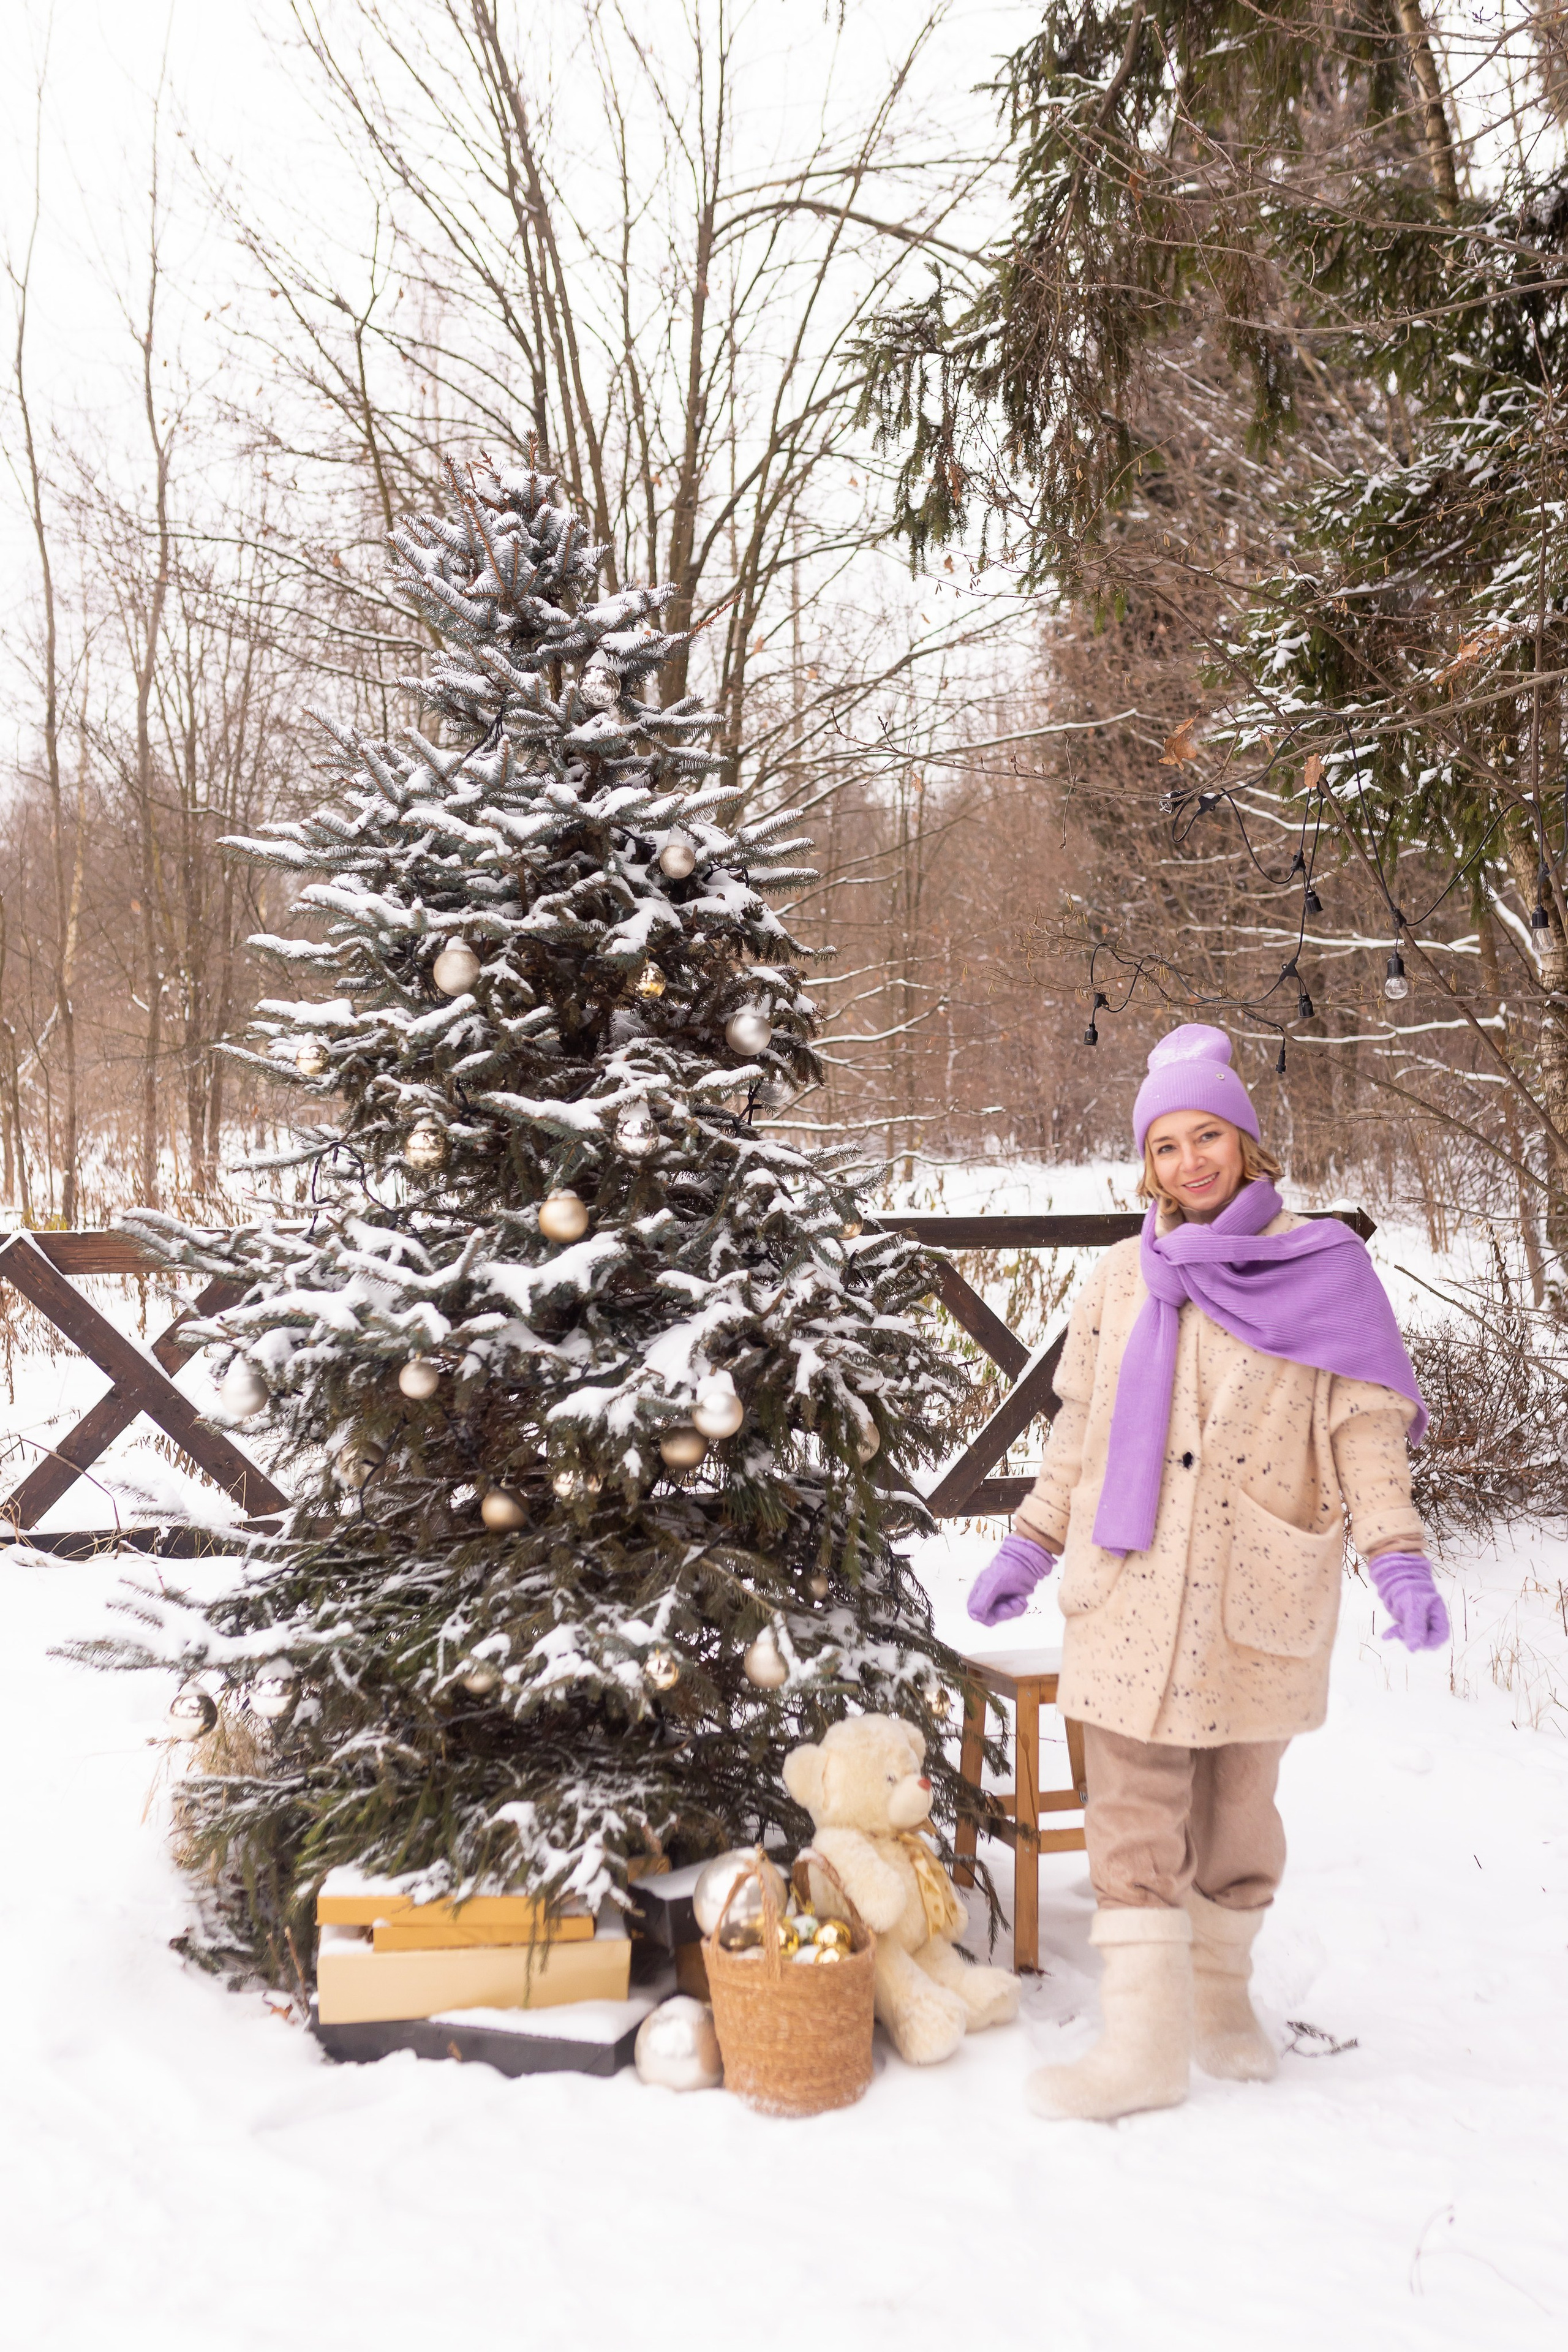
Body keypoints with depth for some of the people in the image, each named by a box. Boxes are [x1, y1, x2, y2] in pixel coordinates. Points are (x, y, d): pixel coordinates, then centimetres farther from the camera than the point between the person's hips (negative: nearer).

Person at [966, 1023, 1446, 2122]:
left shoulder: (1321, 1266, 0)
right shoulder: (1124, 1277, 10)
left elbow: (1367, 1425, 0)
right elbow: (1080, 1430, 16)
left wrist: (1400, 1560, -10)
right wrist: (1030, 1547, 12)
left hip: (1257, 1599, -2)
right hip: (1129, 1598, 2)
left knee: (1238, 1805, 12)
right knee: (1134, 1813, 0)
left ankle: (1222, 1996, 31)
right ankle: (1147, 2042, 7)